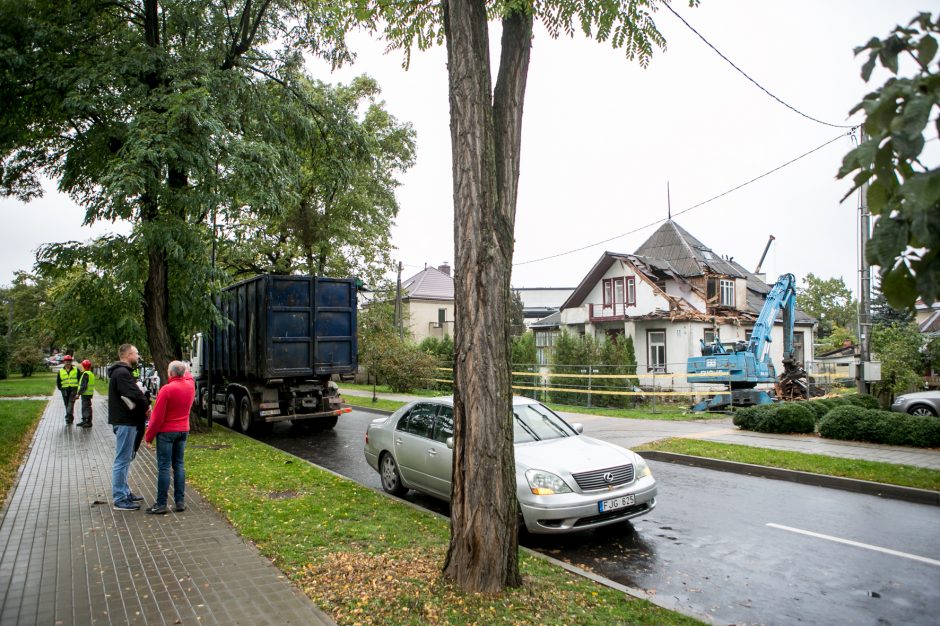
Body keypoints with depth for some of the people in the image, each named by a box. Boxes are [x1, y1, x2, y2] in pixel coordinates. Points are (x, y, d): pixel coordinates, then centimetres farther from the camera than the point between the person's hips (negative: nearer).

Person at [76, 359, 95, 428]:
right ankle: (84, 421, 27)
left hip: (86, 394, -10)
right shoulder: (91, 374, 14)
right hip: (89, 393, 10)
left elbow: (83, 386, -23)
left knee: (86, 408, -6)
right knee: (84, 407, 18)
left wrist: (79, 393, -21)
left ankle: (88, 422, -4)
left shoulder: (85, 374, -17)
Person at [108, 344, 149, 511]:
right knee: (122, 460, -5)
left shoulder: (121, 372, 17)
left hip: (125, 421, 11)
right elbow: (135, 395, -27)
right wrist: (146, 407, -10)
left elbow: (135, 393, 15)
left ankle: (124, 492, 30)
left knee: (124, 459, 19)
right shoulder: (122, 373, -18)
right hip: (125, 422, -11)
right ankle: (120, 500, 1)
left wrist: (145, 405, -3)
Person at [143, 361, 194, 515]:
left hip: (166, 431, -6)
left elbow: (157, 417, -14)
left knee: (164, 467, -1)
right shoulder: (190, 385, 0)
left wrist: (148, 436, -6)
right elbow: (188, 376, 29)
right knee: (179, 465, 11)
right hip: (183, 430, 6)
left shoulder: (166, 389, -17)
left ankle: (161, 504, 2)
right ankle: (180, 501, 12)